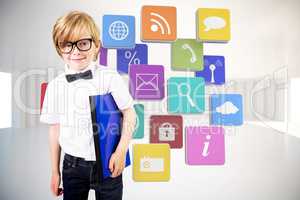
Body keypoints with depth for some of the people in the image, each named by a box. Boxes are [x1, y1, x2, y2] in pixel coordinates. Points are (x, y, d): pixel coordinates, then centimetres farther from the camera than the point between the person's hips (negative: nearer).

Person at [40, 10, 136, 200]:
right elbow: (55, 128, 4)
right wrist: (55, 172, 9)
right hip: (73, 165, 2)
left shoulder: (110, 77, -11)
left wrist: (121, 151, -12)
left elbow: (129, 113, -6)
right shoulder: (55, 85, -3)